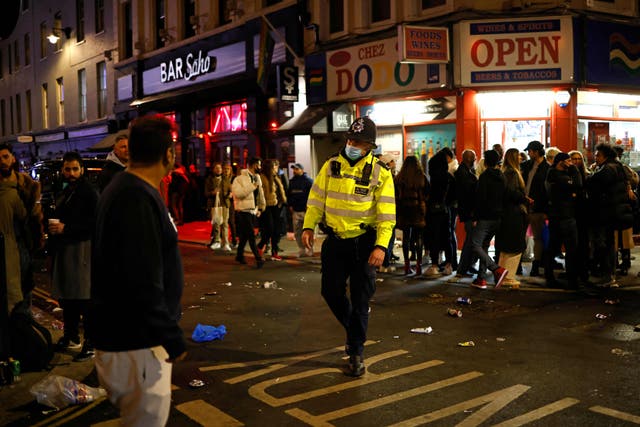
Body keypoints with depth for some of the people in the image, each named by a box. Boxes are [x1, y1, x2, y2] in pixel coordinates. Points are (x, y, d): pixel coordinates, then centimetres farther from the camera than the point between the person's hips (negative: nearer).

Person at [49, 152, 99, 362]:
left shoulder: (89, 192, -9)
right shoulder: (65, 192, 18)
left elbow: (95, 222, -17)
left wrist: (66, 228, -18)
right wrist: (54, 227, 7)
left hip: (82, 249, -9)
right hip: (64, 249, 9)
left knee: (84, 299, -7)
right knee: (66, 297, 15)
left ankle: (91, 344, 0)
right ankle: (70, 337, 29)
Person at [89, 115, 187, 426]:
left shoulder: (125, 189, 10)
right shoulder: (138, 199, -23)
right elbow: (143, 283, -28)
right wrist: (172, 338, -20)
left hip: (130, 333, 10)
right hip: (134, 342, -10)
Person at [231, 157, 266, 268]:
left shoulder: (257, 178, 14)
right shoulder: (240, 178, -10)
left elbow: (260, 194, 23)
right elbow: (237, 193, -23)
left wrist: (261, 208, 16)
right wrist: (252, 186, -21)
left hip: (253, 211, 8)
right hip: (243, 210, -8)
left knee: (245, 235, 15)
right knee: (251, 235, -12)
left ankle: (239, 255, 27)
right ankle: (258, 258, -15)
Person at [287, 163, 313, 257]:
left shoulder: (308, 181, -4)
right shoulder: (292, 181, 16)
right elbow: (289, 194, 23)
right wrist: (290, 205, 12)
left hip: (306, 210, -6)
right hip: (296, 210, 6)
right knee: (297, 232, 5)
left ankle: (309, 250, 3)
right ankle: (302, 250, 13)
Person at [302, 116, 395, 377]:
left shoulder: (380, 173, -8)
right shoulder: (331, 166, 2)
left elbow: (387, 214, -11)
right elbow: (317, 198, 7)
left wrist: (381, 246, -20)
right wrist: (309, 226, -3)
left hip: (364, 242, -3)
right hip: (335, 239, 4)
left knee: (360, 299, 1)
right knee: (331, 291, 8)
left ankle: (356, 353, 13)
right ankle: (353, 329, 35)